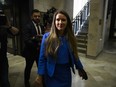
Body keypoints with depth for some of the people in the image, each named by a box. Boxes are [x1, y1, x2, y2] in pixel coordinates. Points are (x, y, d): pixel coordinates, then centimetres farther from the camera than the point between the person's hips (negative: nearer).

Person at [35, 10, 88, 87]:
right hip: (51, 74, -3)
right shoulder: (47, 37, -13)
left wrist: (80, 68, 13)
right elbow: (42, 58, -10)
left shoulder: (70, 38, -4)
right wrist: (40, 75, -9)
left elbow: (74, 55, 6)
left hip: (66, 72, 3)